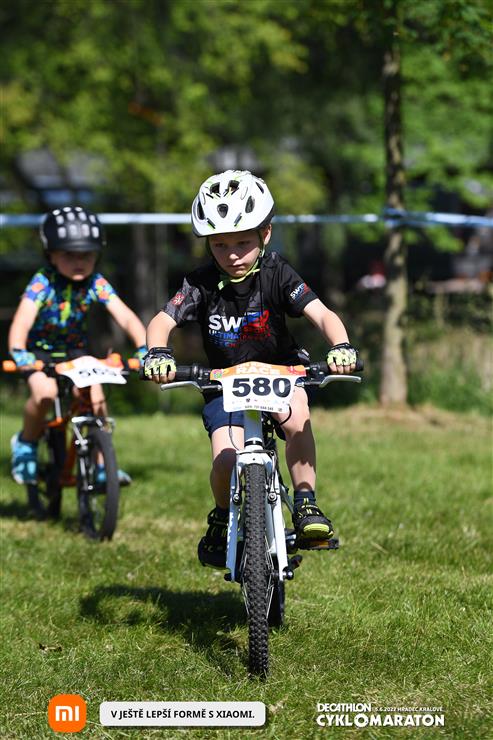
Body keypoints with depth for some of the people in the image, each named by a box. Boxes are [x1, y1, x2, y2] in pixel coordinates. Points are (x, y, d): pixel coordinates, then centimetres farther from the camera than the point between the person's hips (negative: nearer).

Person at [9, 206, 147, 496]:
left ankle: (100, 465, -8)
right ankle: (27, 443, 0)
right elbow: (22, 320, -37)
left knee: (95, 394, -22)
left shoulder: (96, 283, -16)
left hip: (76, 351, 3)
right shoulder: (42, 283, -24)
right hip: (39, 351, -3)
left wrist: (144, 348, -41)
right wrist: (18, 352, -57)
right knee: (44, 393, -30)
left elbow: (126, 316, -24)